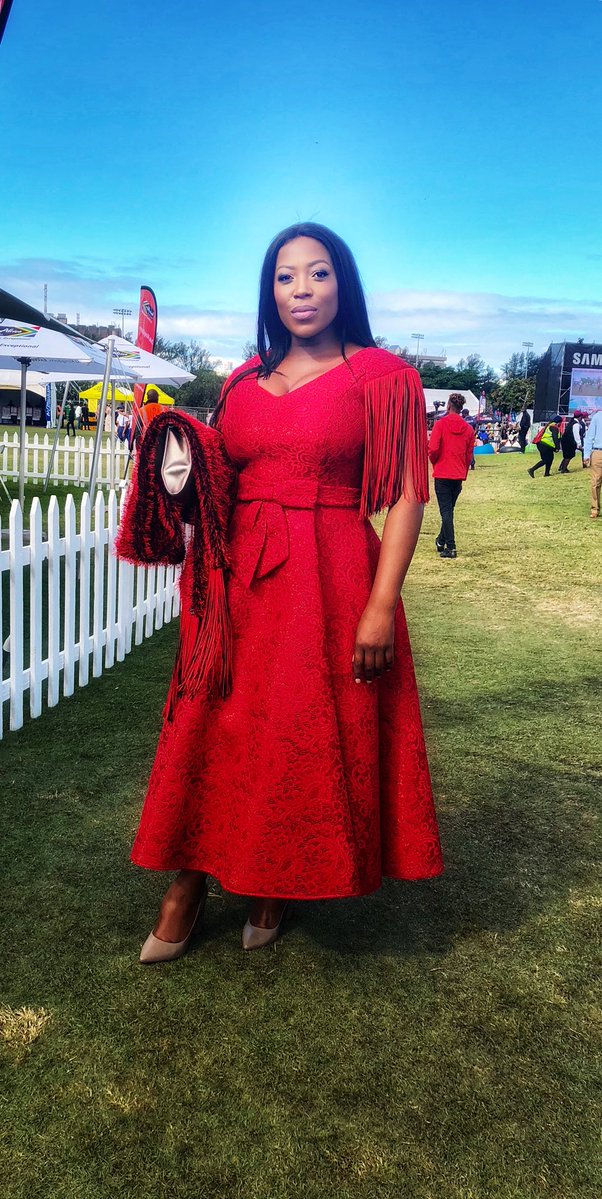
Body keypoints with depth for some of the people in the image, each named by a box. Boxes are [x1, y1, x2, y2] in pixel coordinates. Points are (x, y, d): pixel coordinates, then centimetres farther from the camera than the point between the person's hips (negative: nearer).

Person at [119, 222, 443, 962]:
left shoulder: (381, 375, -1)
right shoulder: (244, 381, 13)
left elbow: (406, 497, -7)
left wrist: (381, 604, -15)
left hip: (328, 580, -3)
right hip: (236, 577, 4)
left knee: (309, 739, 6)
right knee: (215, 730, 6)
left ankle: (279, 884, 29)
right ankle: (189, 881, 24)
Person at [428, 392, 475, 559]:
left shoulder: (440, 424, -9)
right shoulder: (468, 428, 5)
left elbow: (432, 449, -16)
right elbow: (469, 455, 8)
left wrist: (434, 462, 4)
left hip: (442, 474, -4)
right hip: (459, 476, 4)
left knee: (446, 510, -3)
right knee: (449, 509, 18)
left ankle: (450, 547, -8)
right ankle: (441, 541, 31)